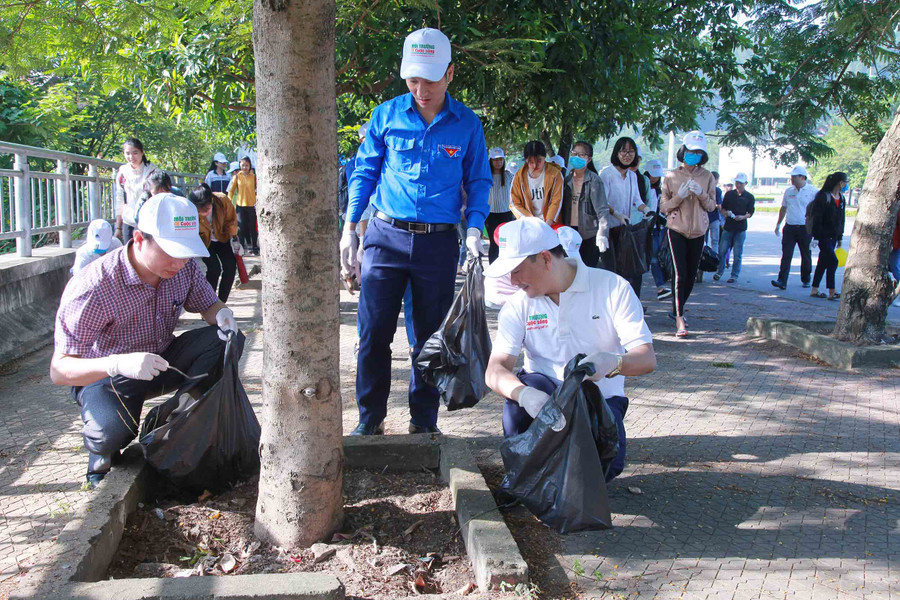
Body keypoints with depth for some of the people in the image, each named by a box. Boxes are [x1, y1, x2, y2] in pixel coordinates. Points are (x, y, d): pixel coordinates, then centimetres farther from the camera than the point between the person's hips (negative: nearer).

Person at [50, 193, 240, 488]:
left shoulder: (184, 266, -15)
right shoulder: (94, 288, -31)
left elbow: (208, 304, 3)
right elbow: (59, 370, -31)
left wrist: (222, 315, -24)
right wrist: (118, 364, -51)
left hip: (161, 360, 5)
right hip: (105, 375, -5)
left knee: (229, 340, -18)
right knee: (113, 429, -38)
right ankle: (101, 459, 0)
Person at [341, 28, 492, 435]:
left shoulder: (467, 124, 3)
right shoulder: (386, 116, 4)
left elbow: (479, 181, 9)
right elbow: (364, 172, 10)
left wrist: (474, 228, -7)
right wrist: (349, 227, 2)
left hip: (439, 241, 0)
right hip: (386, 235, 0)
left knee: (432, 333, 7)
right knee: (374, 331, -2)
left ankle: (423, 421, 19)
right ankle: (370, 419, 13)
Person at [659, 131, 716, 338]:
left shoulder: (707, 177, 4)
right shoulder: (671, 177, -2)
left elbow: (711, 206, 3)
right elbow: (663, 208, -2)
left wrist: (701, 194, -15)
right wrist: (679, 196, -18)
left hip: (698, 231, 3)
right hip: (677, 229, -3)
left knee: (691, 274, 8)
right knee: (679, 274, -12)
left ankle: (676, 311, 26)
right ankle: (679, 318, -12)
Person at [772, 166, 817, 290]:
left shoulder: (813, 191, -5)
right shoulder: (788, 191, 9)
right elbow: (783, 208, 20)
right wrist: (778, 224, 19)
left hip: (805, 228, -3)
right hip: (789, 227, 3)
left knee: (806, 256, 10)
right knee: (786, 255, -6)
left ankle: (805, 280, 26)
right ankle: (782, 281, -11)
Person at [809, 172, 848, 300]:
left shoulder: (841, 199, 12)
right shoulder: (823, 197, -13)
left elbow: (841, 219, 19)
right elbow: (817, 218, -15)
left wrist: (840, 237, 18)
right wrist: (816, 237, -17)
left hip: (833, 236, 8)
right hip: (824, 236, -8)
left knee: (823, 262, 10)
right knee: (833, 261, -13)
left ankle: (814, 290, 17)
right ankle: (831, 292, -10)